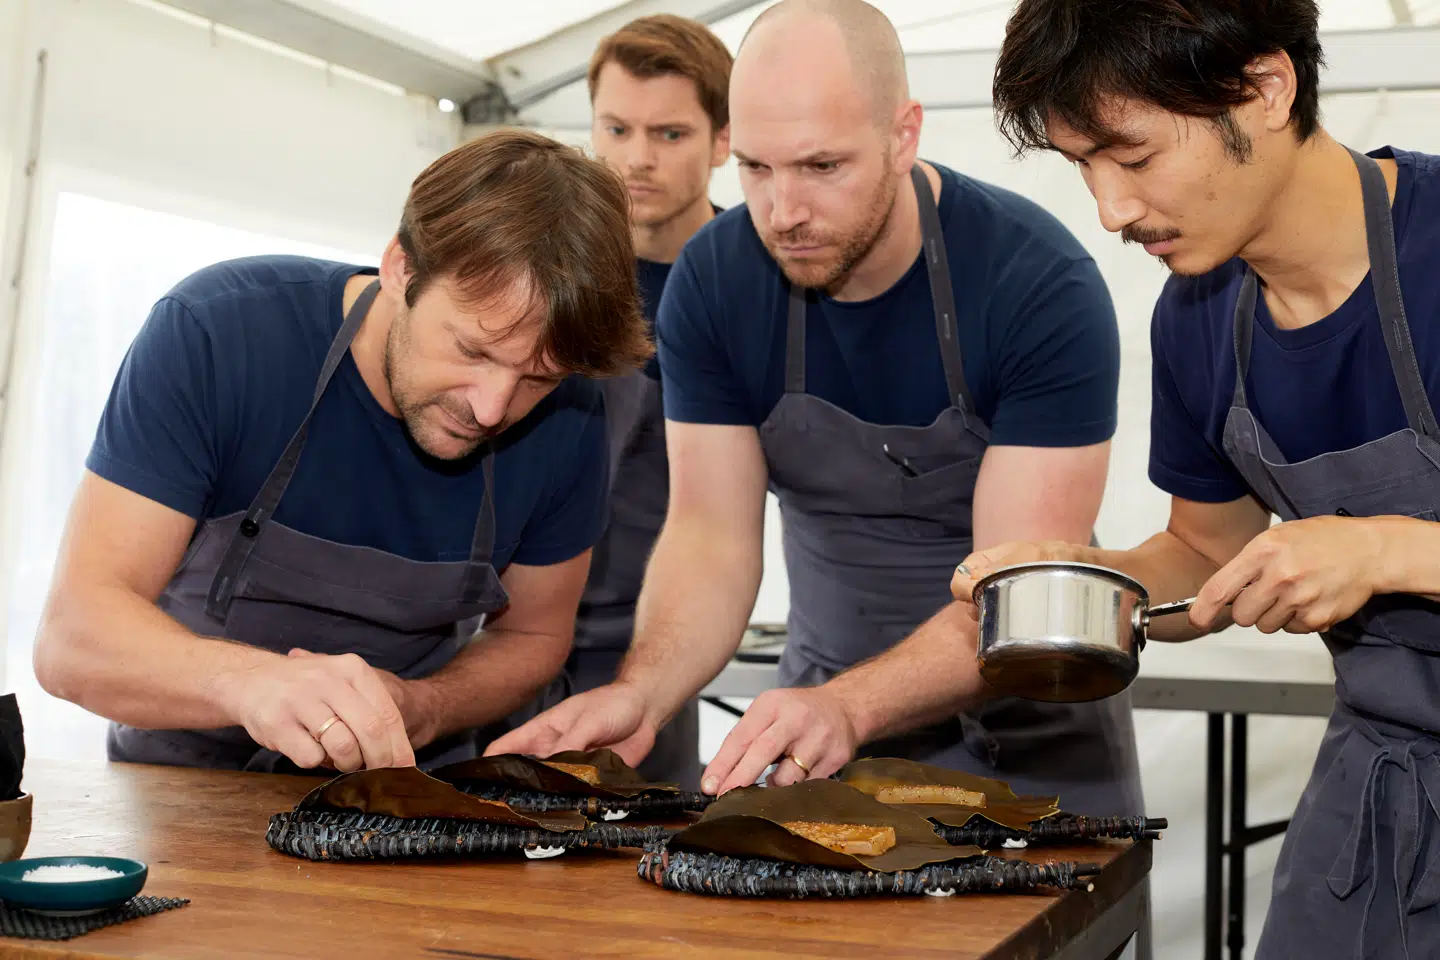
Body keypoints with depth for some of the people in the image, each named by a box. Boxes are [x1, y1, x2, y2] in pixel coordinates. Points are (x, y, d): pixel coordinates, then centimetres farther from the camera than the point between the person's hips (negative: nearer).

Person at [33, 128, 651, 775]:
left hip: (404, 798, 0)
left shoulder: (565, 423, -14)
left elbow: (532, 636, 1)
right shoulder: (214, 332, -22)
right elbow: (72, 636, -25)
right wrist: (246, 679, -46)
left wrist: (416, 711, -20)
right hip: (187, 770, 0)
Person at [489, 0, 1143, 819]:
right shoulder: (714, 281, -12)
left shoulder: (1042, 284, -23)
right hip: (827, 699, 3)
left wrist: (847, 708, -42)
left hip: (1027, 716, -2)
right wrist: (641, 694, -31)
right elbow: (712, 535, -12)